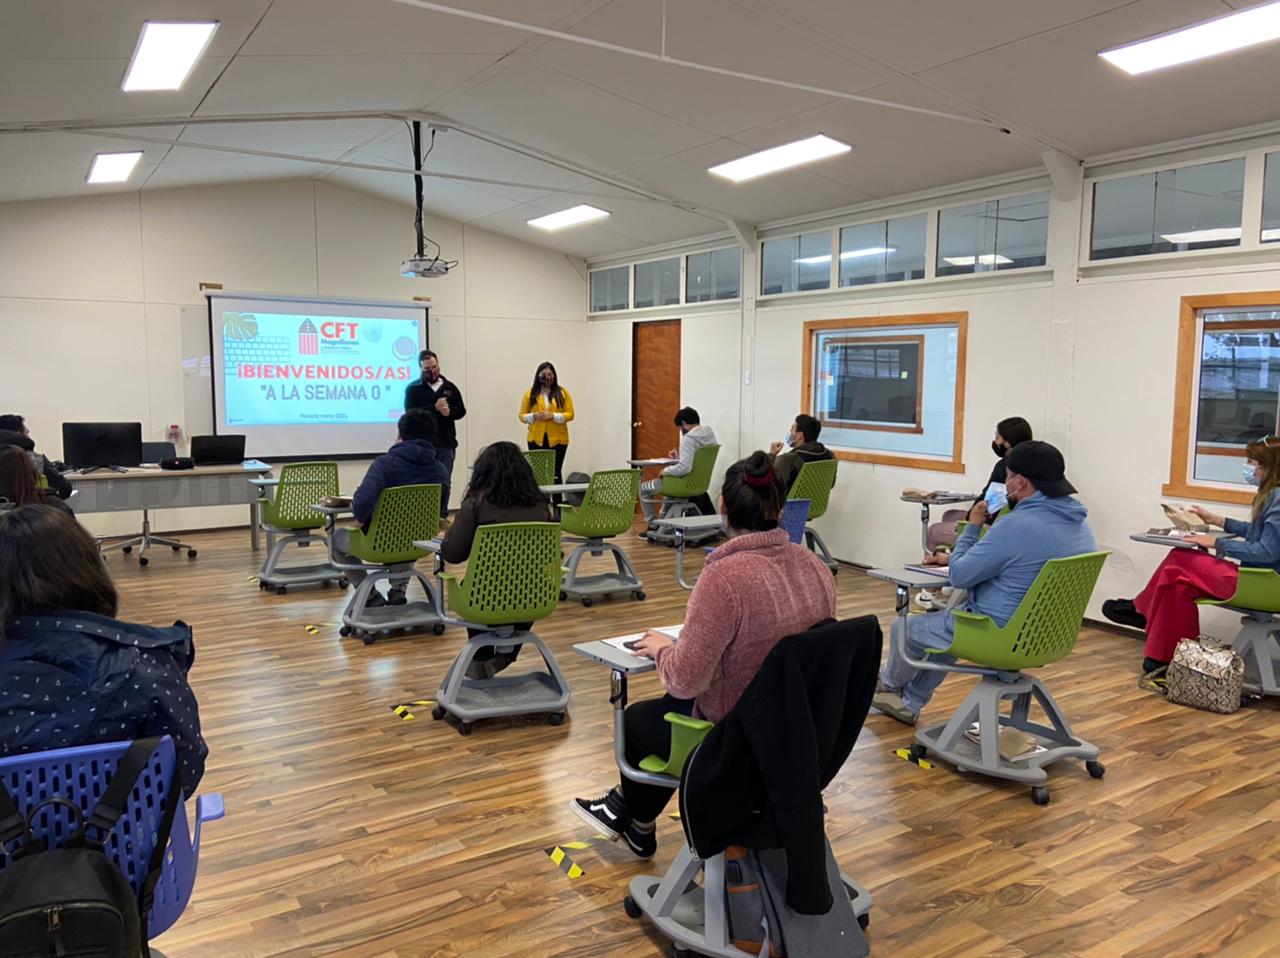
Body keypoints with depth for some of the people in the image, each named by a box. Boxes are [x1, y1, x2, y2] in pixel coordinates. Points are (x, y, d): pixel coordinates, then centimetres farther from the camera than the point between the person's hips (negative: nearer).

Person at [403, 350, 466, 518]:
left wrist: (449, 412, -14)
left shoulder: (450, 387, 11)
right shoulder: (413, 388, 3)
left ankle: (442, 516, 11)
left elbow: (461, 411, 9)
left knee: (445, 482, 4)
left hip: (446, 443, 2)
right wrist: (434, 408, -20)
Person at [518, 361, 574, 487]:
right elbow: (522, 415, 8)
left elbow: (570, 414, 1)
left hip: (557, 439, -1)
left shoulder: (563, 393, 4)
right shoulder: (530, 393, 7)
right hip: (536, 439, 1)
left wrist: (553, 416, -13)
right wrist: (534, 416, -12)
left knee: (556, 473, -1)